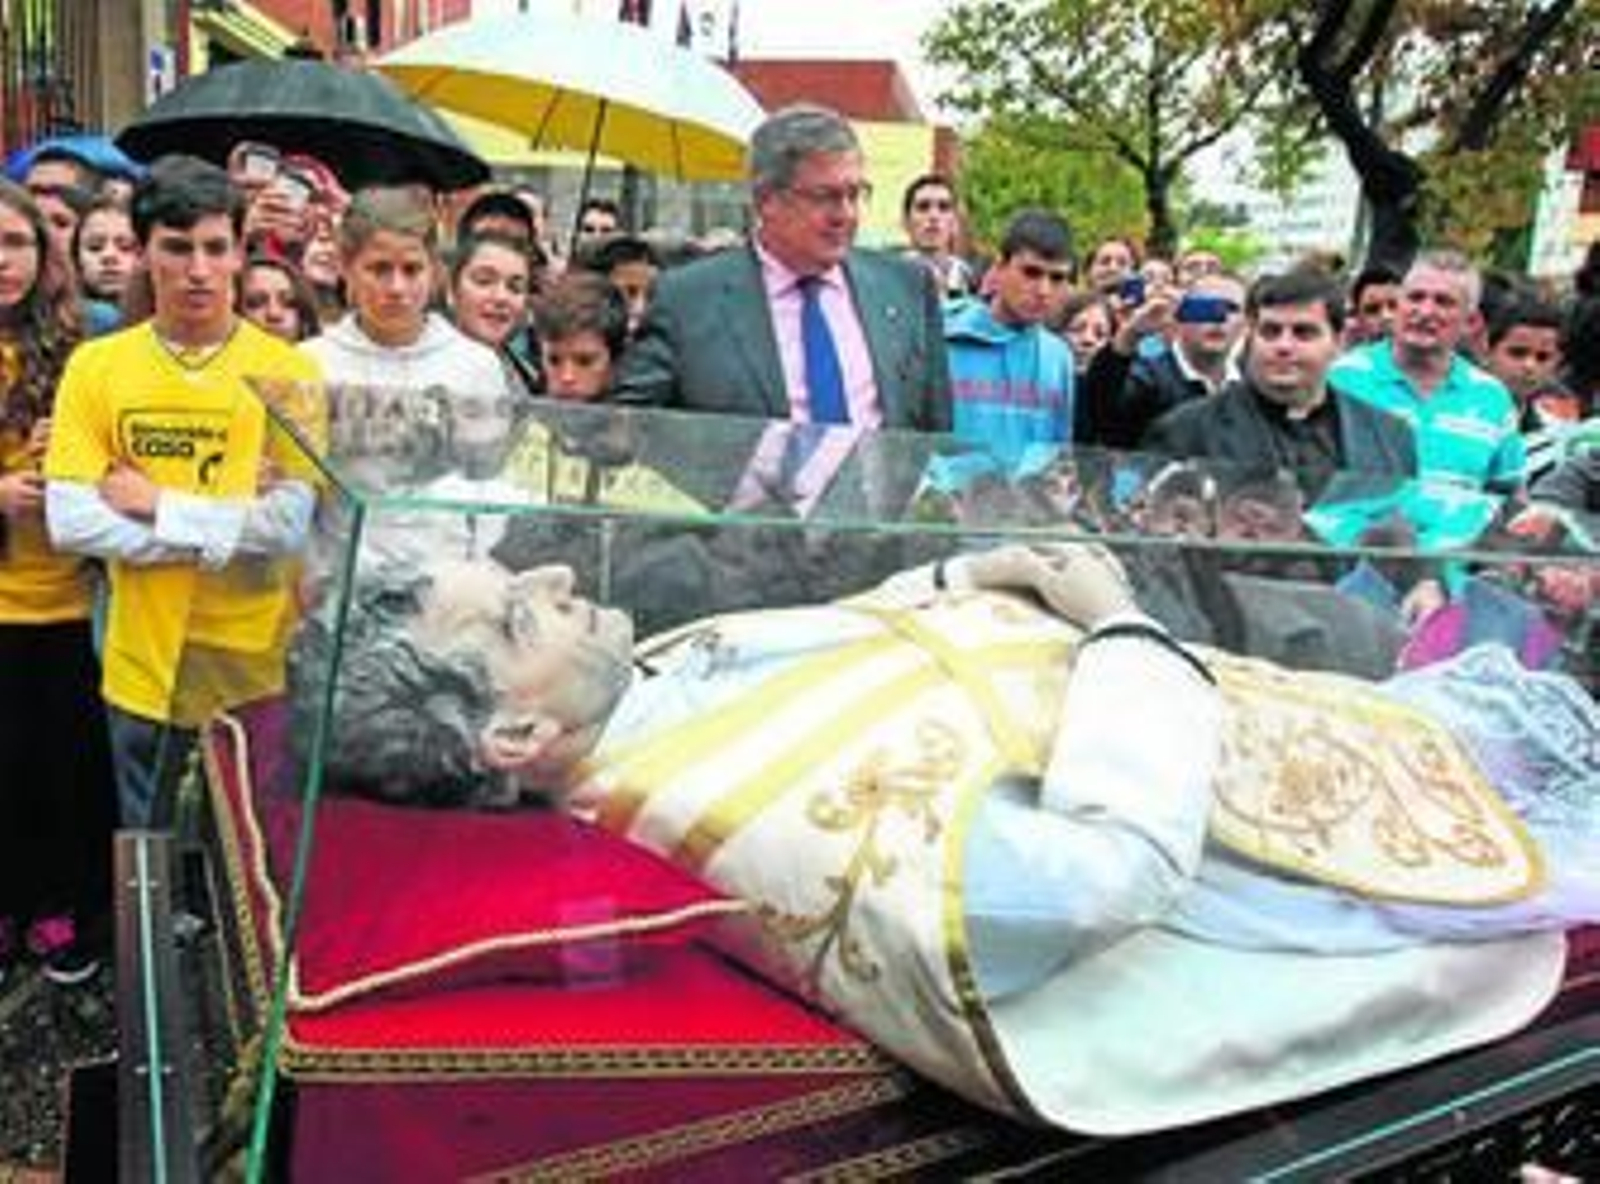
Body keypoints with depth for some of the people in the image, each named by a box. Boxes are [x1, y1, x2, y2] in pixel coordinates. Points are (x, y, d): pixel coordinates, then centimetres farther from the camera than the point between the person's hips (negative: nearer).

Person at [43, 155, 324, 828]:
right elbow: (69, 521, -8)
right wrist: (227, 528, -13)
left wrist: (156, 504, -13)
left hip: (259, 668, -1)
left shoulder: (287, 370, -4)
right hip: (145, 670, 2)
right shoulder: (96, 366, 1)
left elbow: (294, 524, -14)